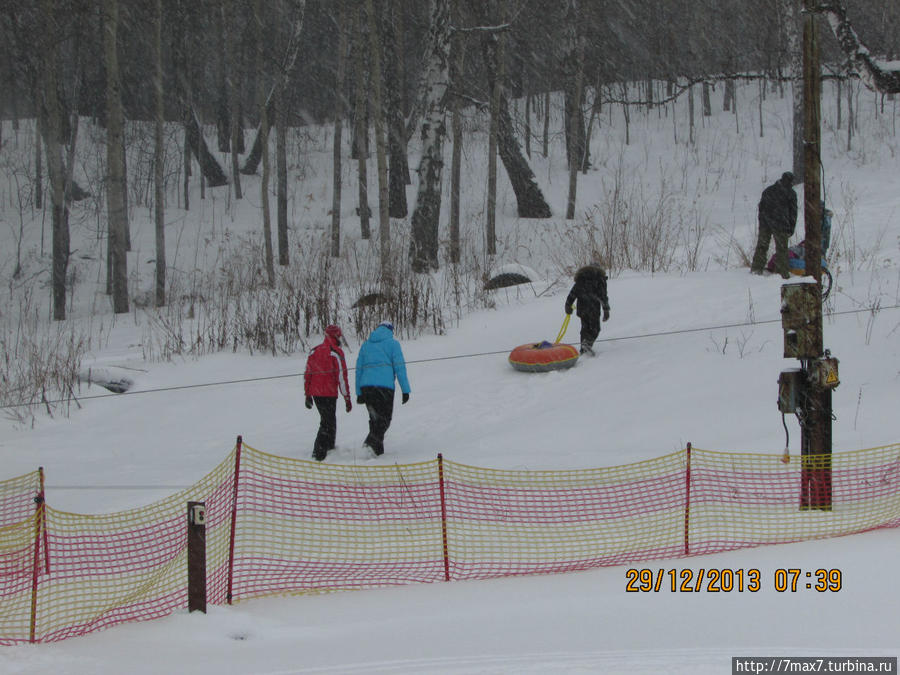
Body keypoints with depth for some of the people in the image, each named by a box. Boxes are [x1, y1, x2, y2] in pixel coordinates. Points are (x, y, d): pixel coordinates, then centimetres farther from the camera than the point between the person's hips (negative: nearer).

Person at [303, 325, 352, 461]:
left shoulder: (314, 352, 10)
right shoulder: (336, 353, -10)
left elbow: (307, 375, 12)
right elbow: (341, 377, -13)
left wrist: (308, 395, 19)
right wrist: (347, 398, -9)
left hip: (315, 394, 7)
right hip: (329, 393, -7)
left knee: (329, 420, 24)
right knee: (327, 423, -2)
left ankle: (329, 447, 35)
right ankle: (319, 453, -10)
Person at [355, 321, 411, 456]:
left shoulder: (366, 345, 17)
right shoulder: (392, 343, 3)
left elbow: (359, 369, 17)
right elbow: (399, 367, -3)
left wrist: (359, 393, 21)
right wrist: (405, 390, -2)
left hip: (366, 386, 5)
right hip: (385, 385, -5)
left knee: (375, 418, 15)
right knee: (384, 419, -1)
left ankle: (378, 450, 10)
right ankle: (371, 442, -22)